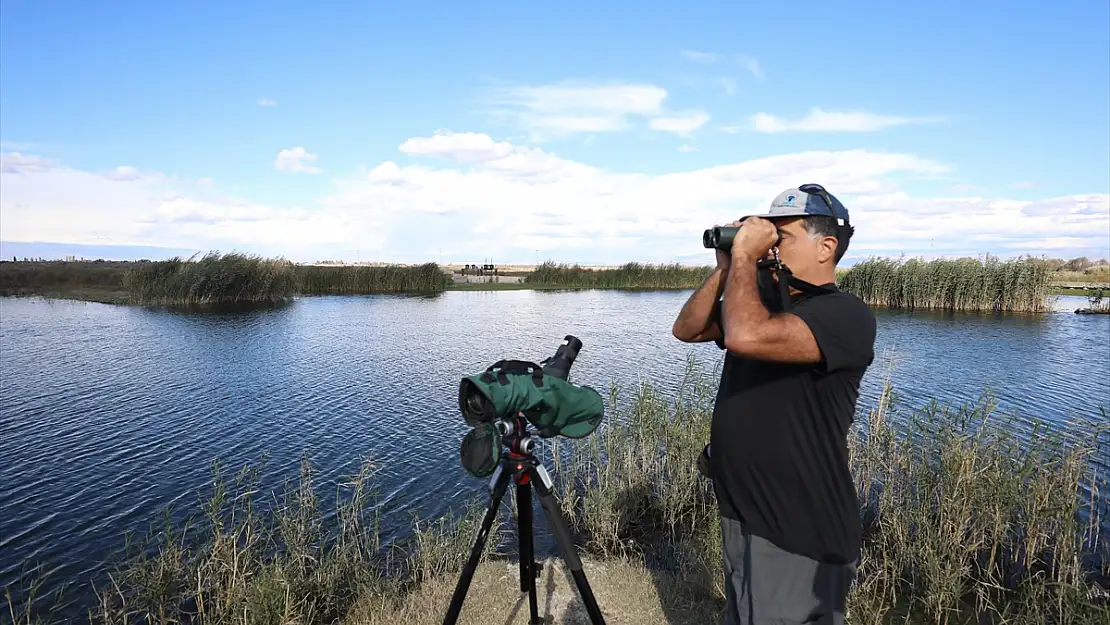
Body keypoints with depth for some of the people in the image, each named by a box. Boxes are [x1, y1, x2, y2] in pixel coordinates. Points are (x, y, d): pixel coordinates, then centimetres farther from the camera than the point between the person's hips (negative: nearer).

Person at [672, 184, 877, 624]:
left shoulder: (845, 315, -21)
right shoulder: (764, 298, 8)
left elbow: (745, 336, -38)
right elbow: (686, 330, 7)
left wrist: (745, 255, -23)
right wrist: (726, 268, -4)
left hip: (798, 534, -8)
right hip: (739, 514, 9)